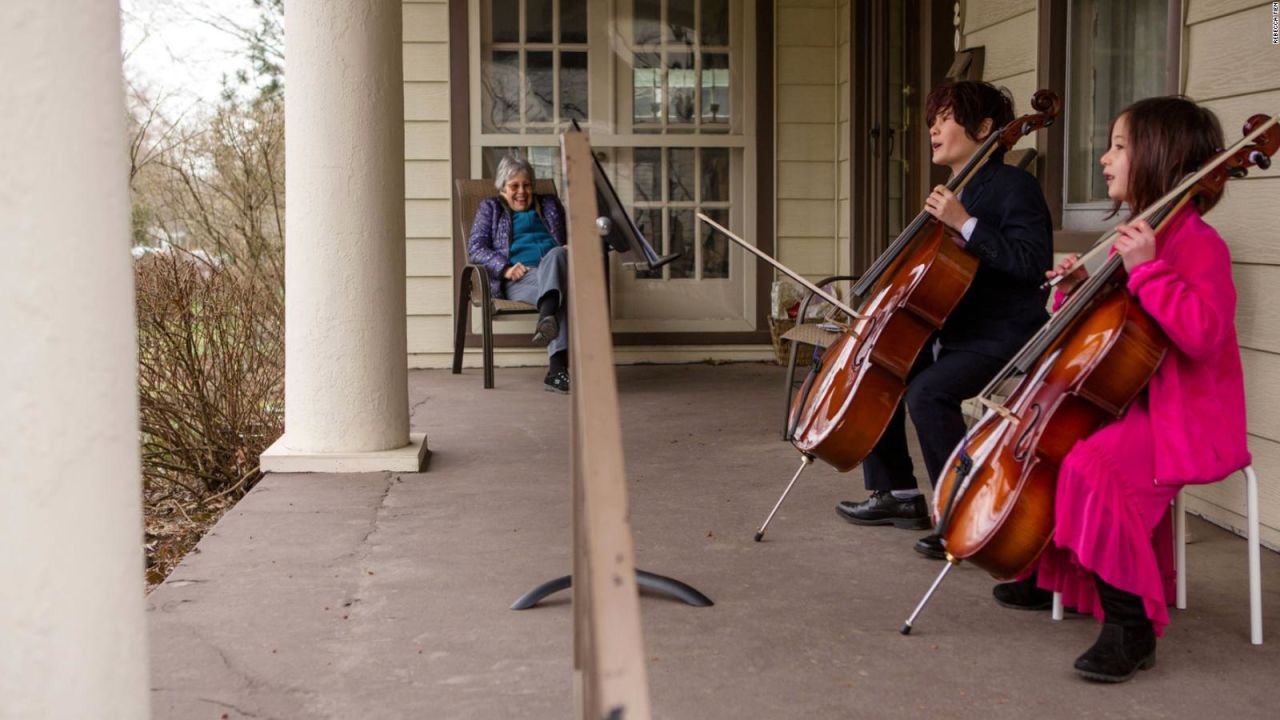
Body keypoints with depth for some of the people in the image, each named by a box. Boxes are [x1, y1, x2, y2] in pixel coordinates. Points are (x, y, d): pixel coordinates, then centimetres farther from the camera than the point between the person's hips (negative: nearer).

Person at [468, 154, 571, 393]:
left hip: (555, 269, 2)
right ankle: (557, 365, -61)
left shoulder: (549, 205, 32)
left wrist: (571, 249, -4)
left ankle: (547, 317, -63)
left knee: (556, 254, -39)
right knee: (559, 294, -38)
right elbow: (475, 248, 8)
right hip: (518, 281, -2)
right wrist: (505, 268, -11)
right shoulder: (490, 209, 23)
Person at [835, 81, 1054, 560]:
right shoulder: (953, 193, 14)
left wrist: (965, 224, -27)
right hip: (954, 329, 10)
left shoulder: (1013, 186, -12)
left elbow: (1033, 263, -25)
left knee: (927, 391, -30)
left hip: (1003, 334, -10)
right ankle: (898, 494, 16)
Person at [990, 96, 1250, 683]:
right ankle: (1051, 575, 31)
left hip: (1183, 414, -10)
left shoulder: (1197, 243, -15)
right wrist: (1077, 288, 3)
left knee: (1096, 464, -33)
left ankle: (1131, 625, -23)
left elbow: (1203, 333, -30)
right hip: (1129, 400, 10)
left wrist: (1146, 269, -29)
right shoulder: (1134, 235, 13)